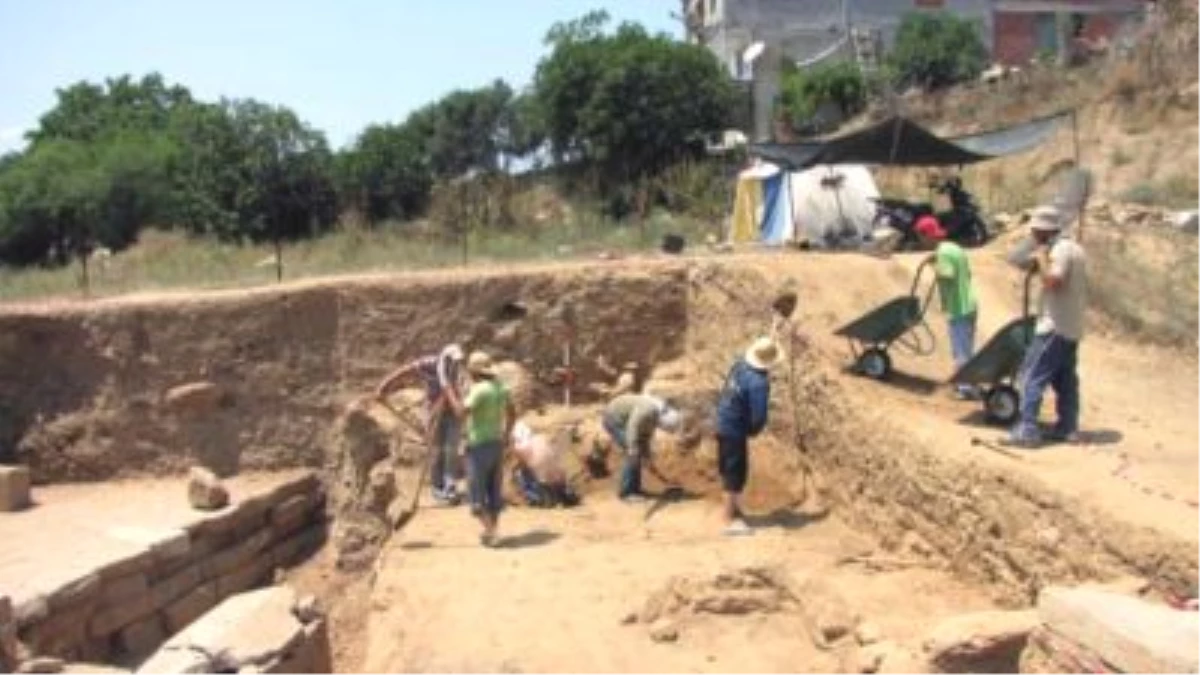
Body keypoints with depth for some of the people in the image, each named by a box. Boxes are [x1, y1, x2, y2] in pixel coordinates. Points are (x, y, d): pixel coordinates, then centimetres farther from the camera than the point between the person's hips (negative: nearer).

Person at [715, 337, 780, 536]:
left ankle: (733, 509, 38)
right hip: (735, 430, -9)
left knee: (728, 470, 21)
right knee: (736, 474, 3)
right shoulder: (758, 383, -27)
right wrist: (753, 430, -4)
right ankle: (731, 520, 12)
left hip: (724, 424, 9)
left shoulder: (740, 365, -2)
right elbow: (758, 416, -27)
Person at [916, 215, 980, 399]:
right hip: (969, 306, 9)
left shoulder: (943, 252, -16)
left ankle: (968, 388, 2)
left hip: (958, 310, -9)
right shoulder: (955, 248, 13)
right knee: (967, 350, 18)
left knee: (961, 351, -2)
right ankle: (968, 383, 27)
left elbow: (947, 277, -28)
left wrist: (934, 264, -13)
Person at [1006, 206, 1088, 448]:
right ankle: (1068, 428, 18)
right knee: (1066, 380, 13)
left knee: (1032, 377, -9)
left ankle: (1027, 430, -11)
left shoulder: (1060, 249, -15)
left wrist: (1041, 256, -18)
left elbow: (1053, 281, -28)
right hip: (1071, 327, 10)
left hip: (1054, 327, -10)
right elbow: (1081, 287, 21)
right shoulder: (1074, 248, 16)